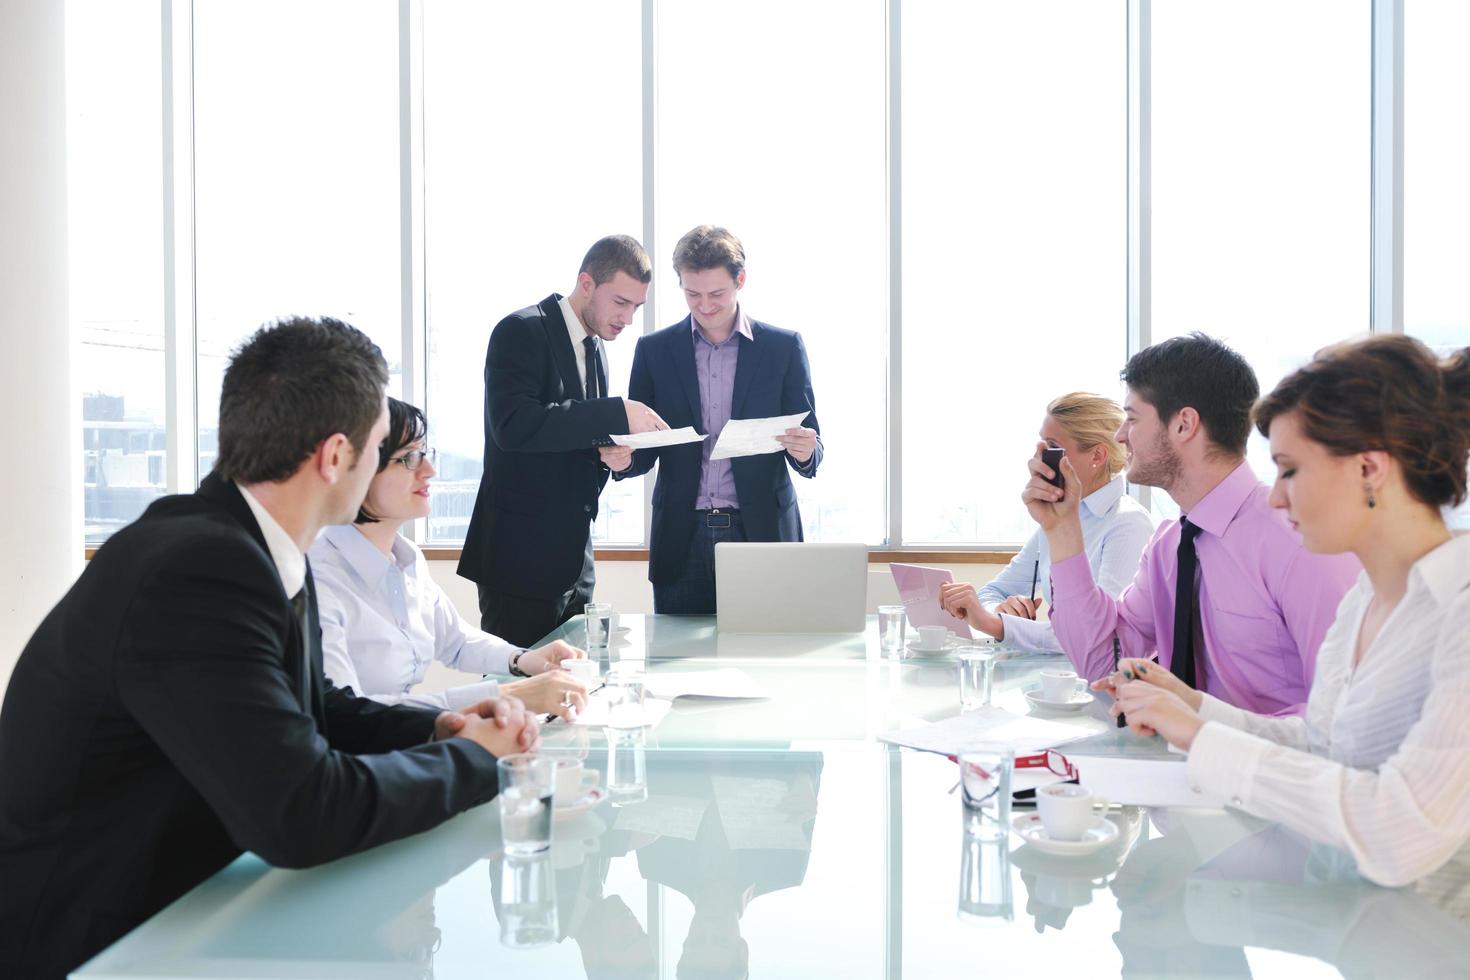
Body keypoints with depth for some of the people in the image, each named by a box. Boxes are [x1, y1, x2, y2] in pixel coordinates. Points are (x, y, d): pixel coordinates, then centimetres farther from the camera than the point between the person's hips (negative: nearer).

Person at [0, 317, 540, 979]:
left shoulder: (255, 550, 0)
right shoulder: (195, 571, -27)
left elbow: (313, 708, 13)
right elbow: (303, 813, -30)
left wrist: (439, 728, -3)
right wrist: (471, 758, -15)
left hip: (175, 899, 7)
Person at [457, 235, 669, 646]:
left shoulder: (594, 346, 14)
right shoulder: (521, 332, -10)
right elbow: (512, 424, -26)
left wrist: (608, 452, -2)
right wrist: (617, 413, -27)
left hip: (573, 558, 8)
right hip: (522, 554, -8)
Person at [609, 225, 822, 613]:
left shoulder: (784, 346, 3)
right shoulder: (654, 349, 7)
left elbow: (811, 451, 5)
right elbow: (644, 448, 9)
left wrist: (805, 451, -19)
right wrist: (623, 459, -14)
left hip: (761, 534, -1)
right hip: (682, 539, 1)